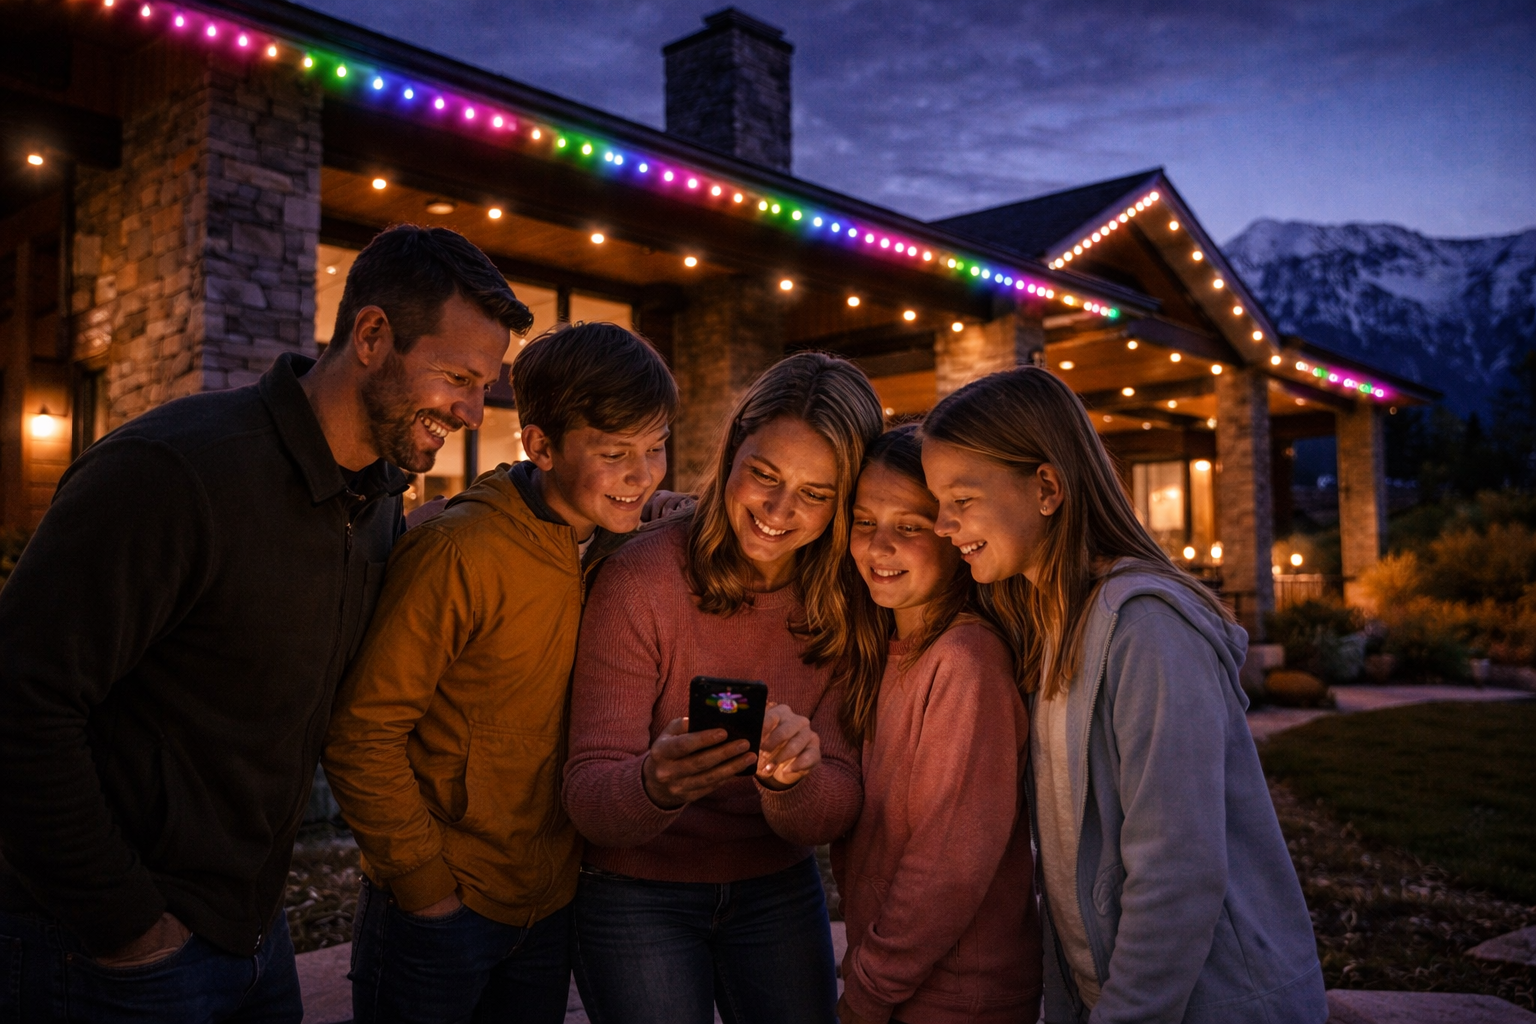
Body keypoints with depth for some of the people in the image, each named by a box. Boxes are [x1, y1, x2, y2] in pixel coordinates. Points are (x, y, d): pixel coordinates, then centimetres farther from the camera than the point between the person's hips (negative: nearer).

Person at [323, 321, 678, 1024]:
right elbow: (361, 736, -17)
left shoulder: (621, 551, -1)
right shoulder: (459, 553, -20)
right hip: (443, 911, -6)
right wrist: (424, 884, -14)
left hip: (551, 906, 6)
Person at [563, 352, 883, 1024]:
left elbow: (836, 812, -14)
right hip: (637, 896, -3)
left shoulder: (843, 605, -10)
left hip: (779, 892, 4)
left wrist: (793, 779, -36)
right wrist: (655, 784, -43)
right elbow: (587, 797, -21)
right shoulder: (642, 581, -21)